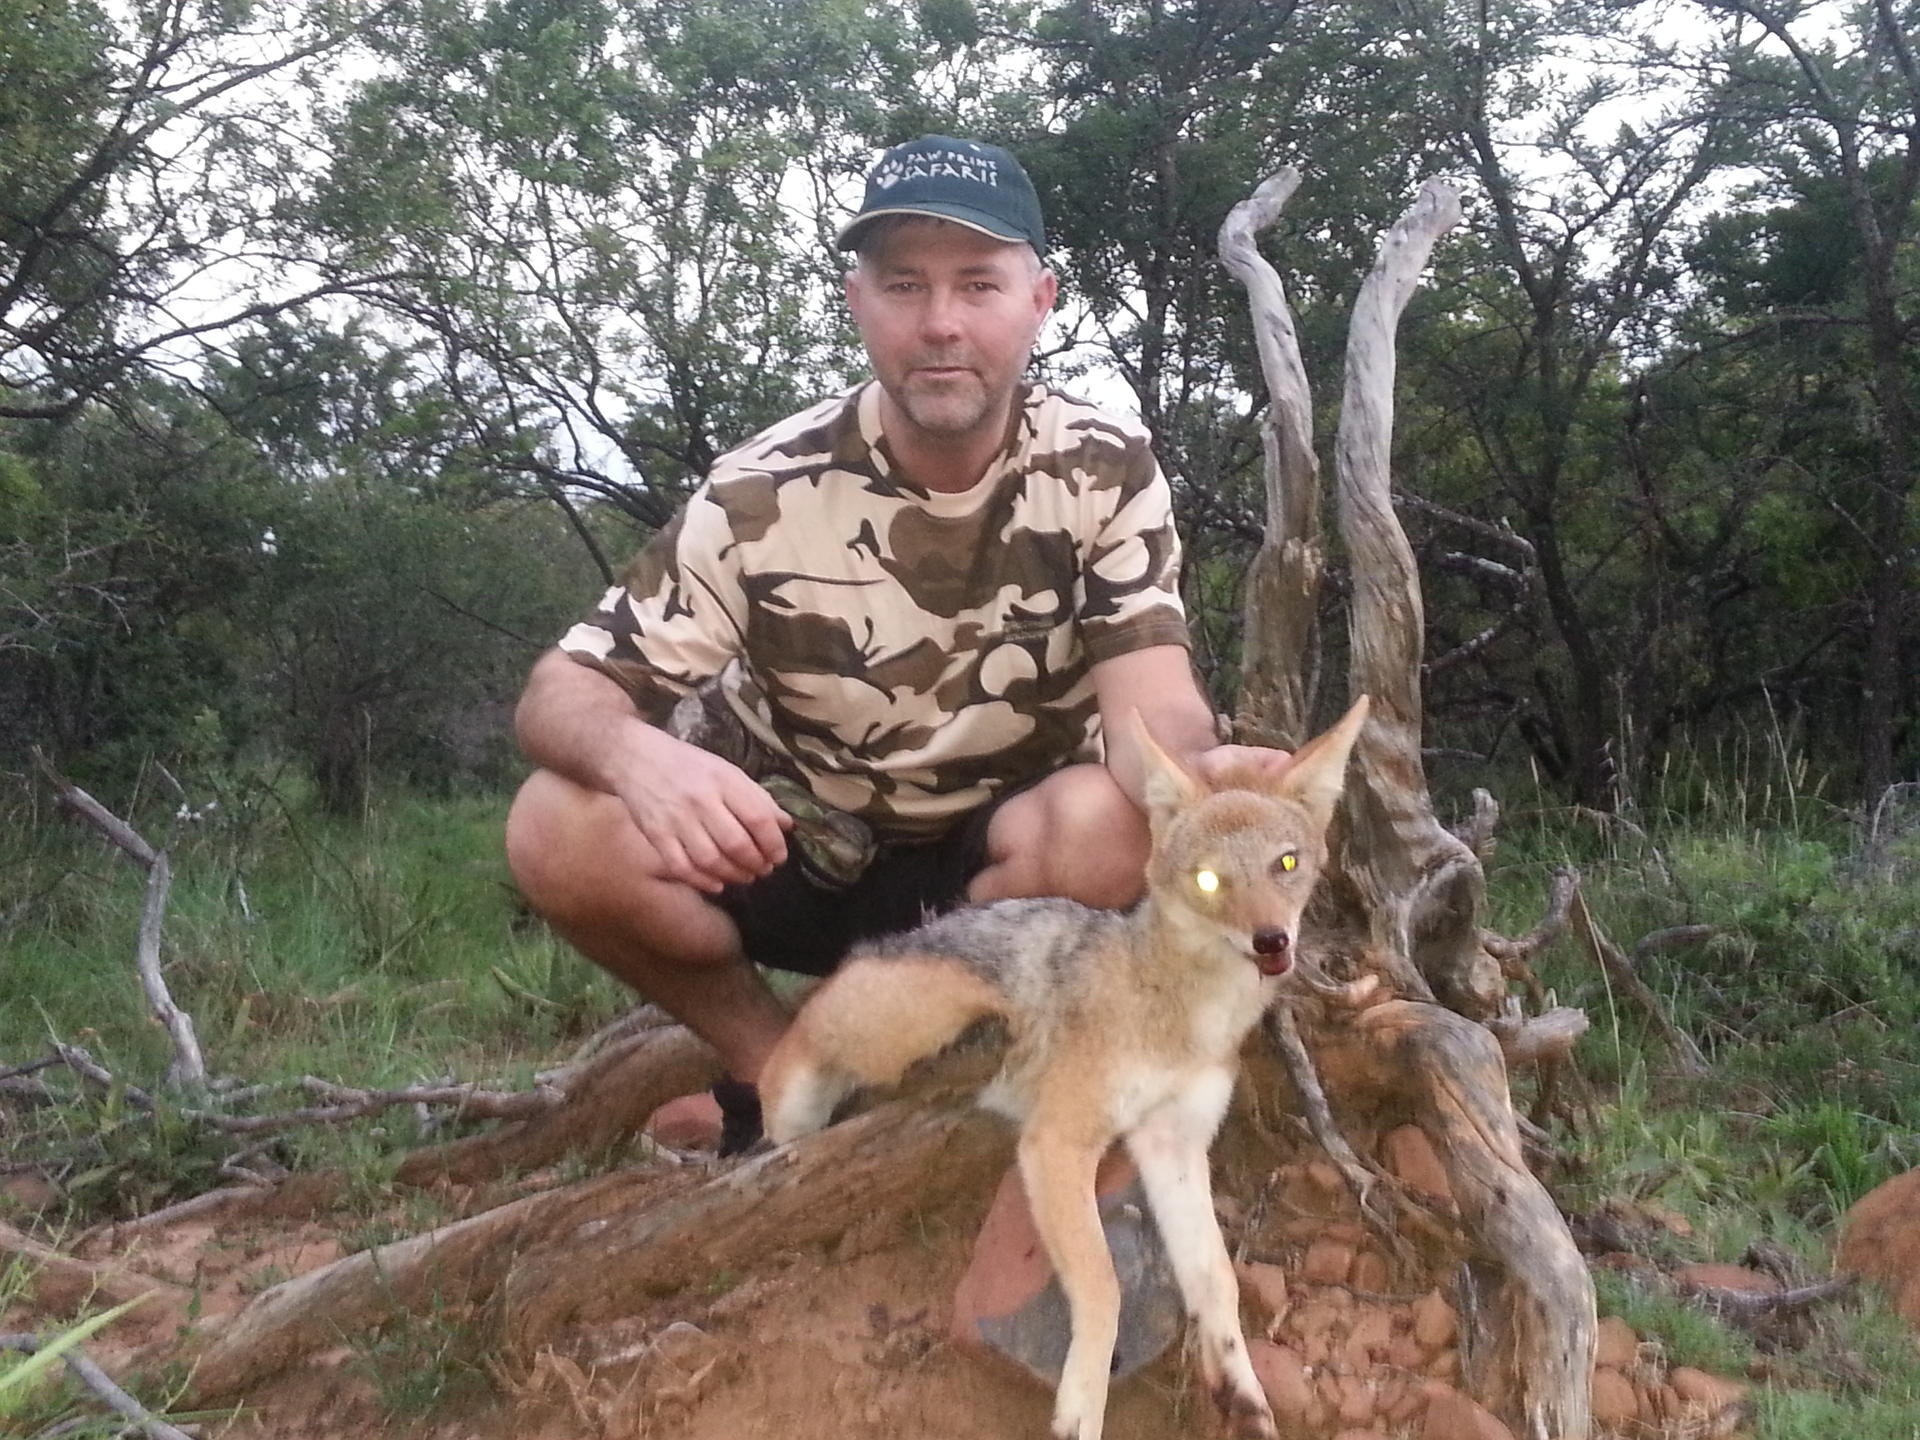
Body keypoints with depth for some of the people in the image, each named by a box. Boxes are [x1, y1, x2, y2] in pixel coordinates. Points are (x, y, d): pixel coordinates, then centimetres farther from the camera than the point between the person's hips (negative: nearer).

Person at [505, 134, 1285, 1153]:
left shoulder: (1106, 473, -14)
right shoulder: (763, 493, -16)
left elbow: (1149, 705, -24)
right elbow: (562, 689, -16)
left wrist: (1202, 774, -51)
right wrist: (637, 754, -42)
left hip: (1002, 858, 0)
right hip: (787, 845, 0)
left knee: (1114, 826, -34)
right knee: (561, 831, -26)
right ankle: (776, 1064, 0)